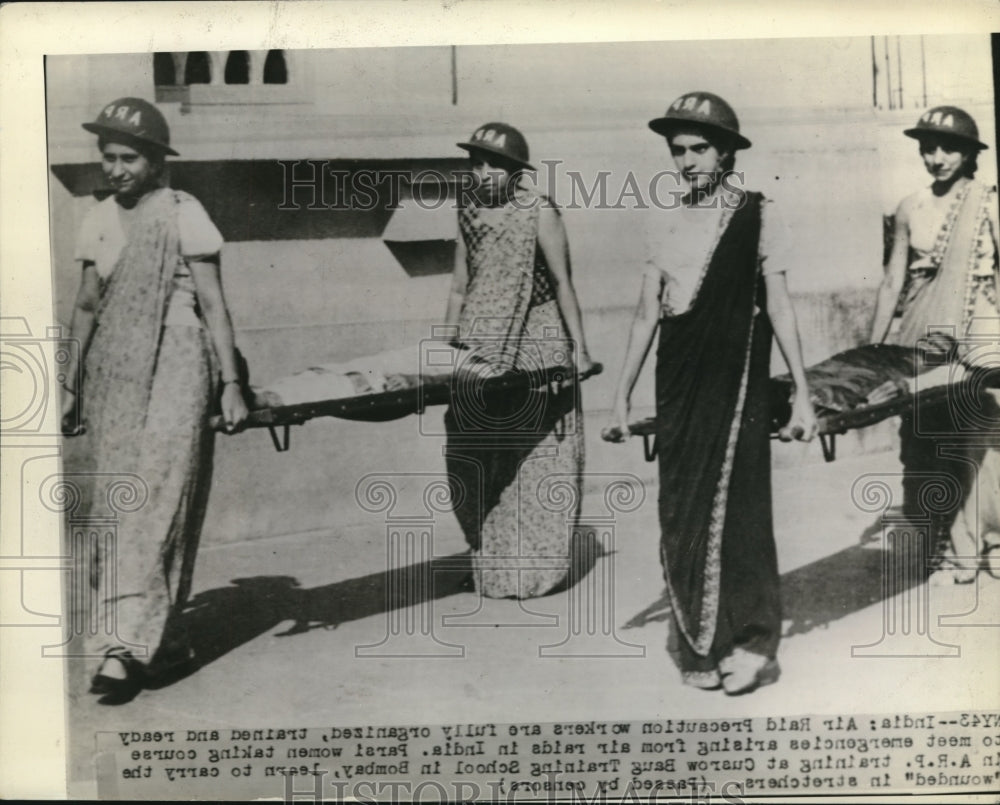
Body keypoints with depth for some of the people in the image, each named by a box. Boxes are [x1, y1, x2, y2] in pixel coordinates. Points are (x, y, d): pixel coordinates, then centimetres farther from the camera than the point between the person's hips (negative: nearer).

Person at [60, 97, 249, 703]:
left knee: (154, 504, -11)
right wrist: (73, 384, 20)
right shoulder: (98, 221, 14)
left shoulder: (184, 214, -3)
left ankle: (125, 647, -11)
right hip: (112, 370, 6)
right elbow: (87, 308, 20)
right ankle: (162, 639, 15)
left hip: (174, 363, -6)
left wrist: (231, 383, -9)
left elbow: (213, 305, -4)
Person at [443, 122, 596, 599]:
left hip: (535, 346, -5)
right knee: (476, 458, 7)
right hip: (481, 347, 5)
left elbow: (562, 283, -4)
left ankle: (535, 567, 12)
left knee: (535, 458, 1)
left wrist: (579, 346, -7)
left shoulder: (540, 213, -5)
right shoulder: (469, 214, 10)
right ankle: (489, 561, 21)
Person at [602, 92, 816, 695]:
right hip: (678, 381, 4)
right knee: (680, 512, 5)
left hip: (735, 380, -4)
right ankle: (698, 644, 17)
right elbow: (647, 313, 13)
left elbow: (779, 305, -1)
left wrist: (802, 394, -4)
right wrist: (622, 396, 12)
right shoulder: (668, 221, 10)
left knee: (734, 505, -5)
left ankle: (749, 643, 8)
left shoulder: (756, 215, -1)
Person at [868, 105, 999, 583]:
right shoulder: (911, 209, 10)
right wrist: (872, 349, 9)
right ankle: (939, 546, 16)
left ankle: (961, 549, 6)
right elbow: (892, 281, 12)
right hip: (920, 333, 3)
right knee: (921, 439, 3)